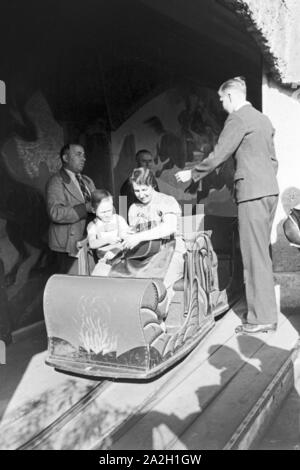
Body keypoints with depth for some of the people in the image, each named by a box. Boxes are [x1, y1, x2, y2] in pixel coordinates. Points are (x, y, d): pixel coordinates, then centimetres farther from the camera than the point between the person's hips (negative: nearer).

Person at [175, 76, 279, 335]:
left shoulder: (238, 119, -8)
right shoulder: (263, 119, 18)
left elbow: (218, 156, -10)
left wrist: (192, 174, 2)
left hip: (252, 192, -9)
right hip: (270, 190, 9)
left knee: (254, 255, -5)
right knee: (261, 253, 13)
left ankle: (262, 317, -1)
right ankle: (266, 312, 18)